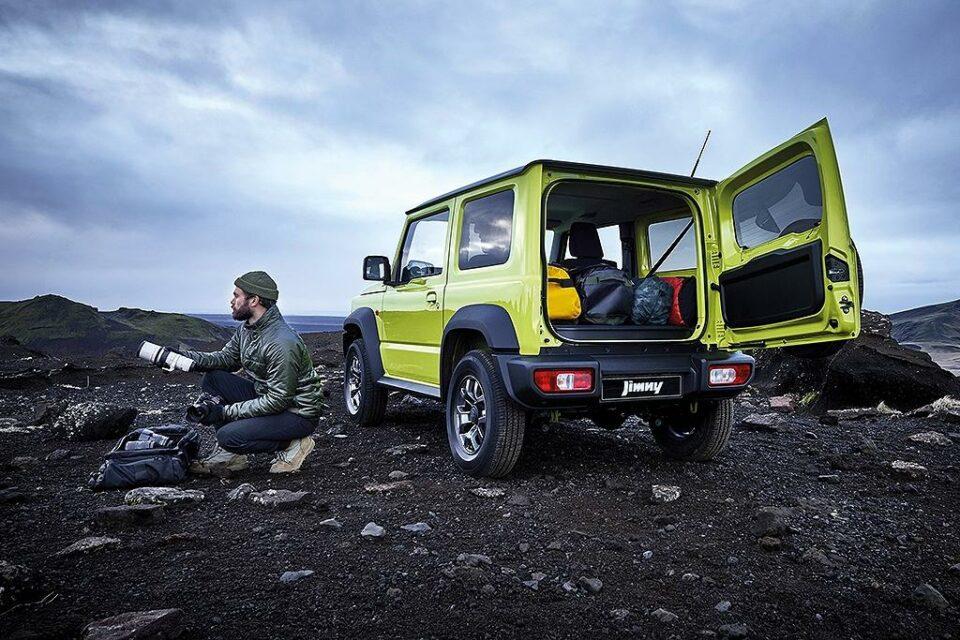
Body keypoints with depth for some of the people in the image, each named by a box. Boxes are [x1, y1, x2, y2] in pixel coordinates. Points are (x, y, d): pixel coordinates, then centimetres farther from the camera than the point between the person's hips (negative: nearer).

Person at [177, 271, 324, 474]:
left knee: (229, 436, -23)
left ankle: (292, 445, -3)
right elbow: (227, 357, 12)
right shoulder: (246, 328, 1)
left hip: (298, 414, -9)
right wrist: (185, 356, -5)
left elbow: (277, 401, -26)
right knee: (213, 378, -2)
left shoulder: (282, 343, -29)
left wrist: (225, 412, -22)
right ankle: (229, 454, 0)